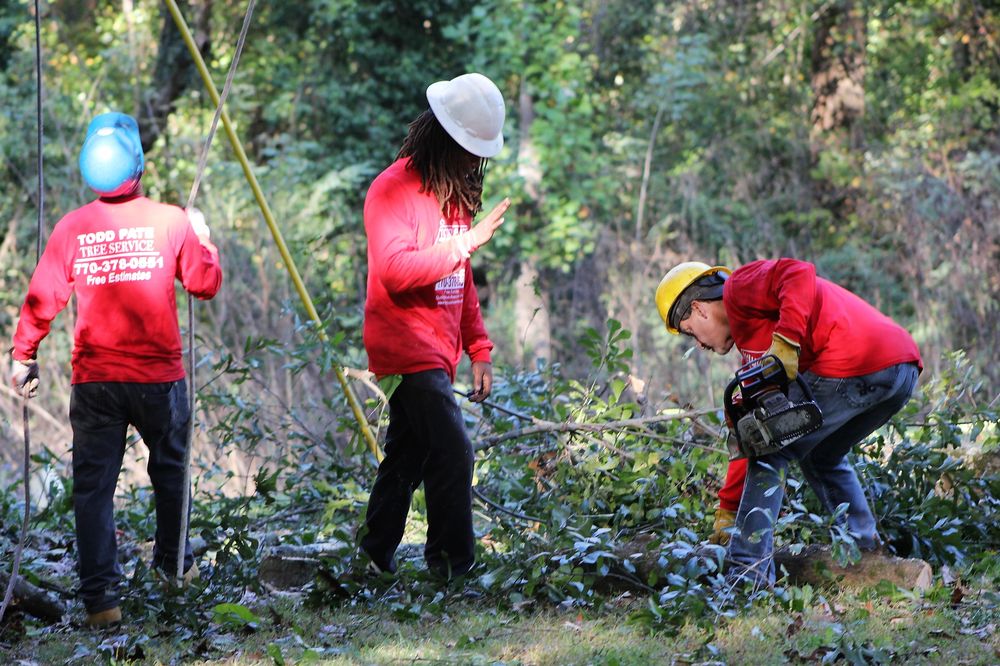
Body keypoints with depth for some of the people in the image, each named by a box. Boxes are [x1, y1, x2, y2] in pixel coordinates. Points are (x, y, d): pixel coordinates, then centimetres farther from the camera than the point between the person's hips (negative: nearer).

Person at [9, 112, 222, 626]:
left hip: (94, 381, 0)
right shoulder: (171, 222, -6)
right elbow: (205, 284, 3)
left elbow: (42, 300, -2)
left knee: (93, 486, 2)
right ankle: (174, 563, 37)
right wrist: (203, 238, 20)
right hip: (160, 376, 0)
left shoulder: (71, 228, -3)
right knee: (170, 470, 21)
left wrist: (22, 356, 10)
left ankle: (100, 597, -5)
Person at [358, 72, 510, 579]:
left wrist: (478, 349, 14)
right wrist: (465, 243, -24)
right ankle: (453, 568, -12)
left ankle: (375, 559, 21)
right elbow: (395, 270, -24)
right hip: (408, 350, -9)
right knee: (452, 453, -15)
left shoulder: (454, 192, 16)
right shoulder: (394, 190, -12)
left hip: (437, 354, 9)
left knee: (408, 457, 13)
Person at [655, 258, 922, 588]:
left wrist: (785, 342, -18)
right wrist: (727, 512, 34)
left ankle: (749, 575, -2)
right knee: (822, 459, 31)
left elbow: (799, 275, -14)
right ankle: (867, 552, 24)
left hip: (851, 366, -10)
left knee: (769, 454, 3)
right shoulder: (754, 339, 33)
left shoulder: (739, 288, 8)